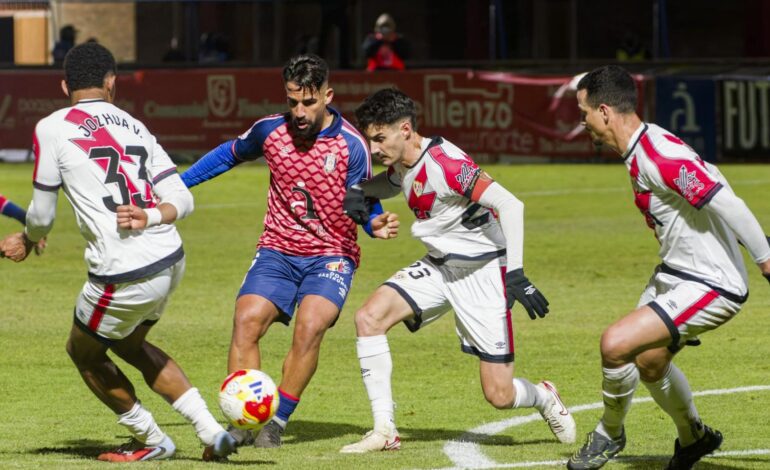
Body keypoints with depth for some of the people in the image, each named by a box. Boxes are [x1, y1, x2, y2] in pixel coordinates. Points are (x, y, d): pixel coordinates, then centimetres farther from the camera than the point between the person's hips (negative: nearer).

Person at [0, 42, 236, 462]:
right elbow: (183, 198, 6)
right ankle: (211, 432, 23)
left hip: (125, 276, -7)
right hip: (171, 258, 7)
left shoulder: (51, 129, -3)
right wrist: (152, 216, -8)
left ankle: (151, 441, 31)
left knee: (83, 352, 21)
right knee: (128, 344, 30)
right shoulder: (133, 126, 14)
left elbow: (42, 214, 2)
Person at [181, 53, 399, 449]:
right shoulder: (271, 130, -3)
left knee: (310, 326, -26)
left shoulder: (350, 145, -12)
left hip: (330, 256, -3)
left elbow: (365, 205, -5)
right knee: (246, 320, -20)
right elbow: (230, 154, 18)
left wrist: (377, 225, -29)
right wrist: (177, 183, 18)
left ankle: (277, 421, -12)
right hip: (277, 250, 3)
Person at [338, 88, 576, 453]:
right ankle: (384, 431, -11)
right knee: (369, 317, -16)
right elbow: (390, 183, 25)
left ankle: (544, 398, 32)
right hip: (438, 268, 7)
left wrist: (515, 274, -33)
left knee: (500, 396, -6)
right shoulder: (402, 165, -1)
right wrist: (358, 190, 1)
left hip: (483, 272, -7)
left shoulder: (445, 163, -26)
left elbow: (509, 204, -29)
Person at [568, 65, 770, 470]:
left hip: (709, 285, -10)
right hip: (675, 273, 10)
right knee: (648, 362, 23)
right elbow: (703, 177, 16)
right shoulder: (639, 152, 4)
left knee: (615, 345, -18)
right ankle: (693, 437, 48)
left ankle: (610, 433, 7)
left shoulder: (658, 156, -27)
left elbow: (725, 202, -29)